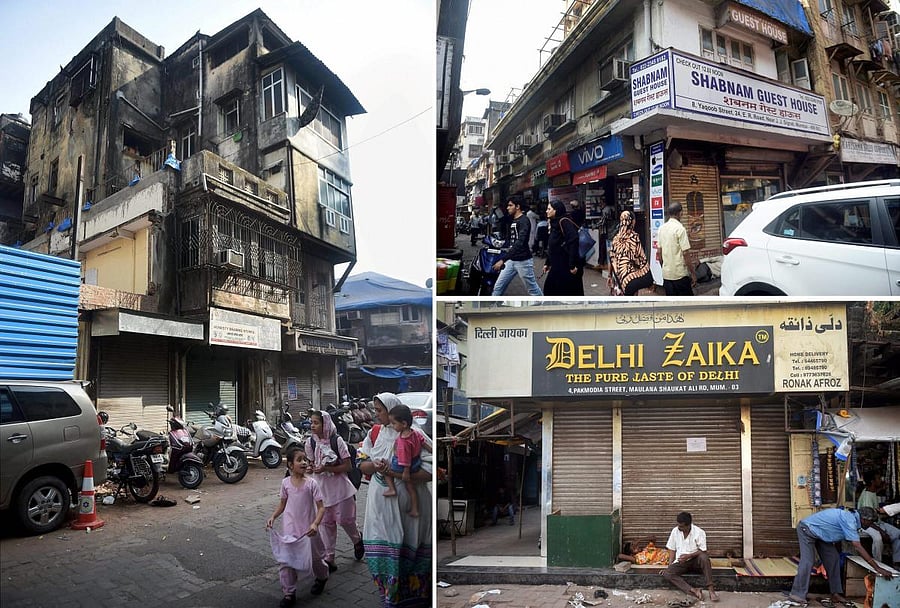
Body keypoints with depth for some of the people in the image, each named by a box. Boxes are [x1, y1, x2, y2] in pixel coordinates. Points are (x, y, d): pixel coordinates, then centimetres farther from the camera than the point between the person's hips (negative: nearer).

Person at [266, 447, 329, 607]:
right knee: (286, 560, 0)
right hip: (289, 529, 2)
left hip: (308, 530, -2)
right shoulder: (285, 482, -4)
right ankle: (289, 593, 14)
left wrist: (315, 524, -26)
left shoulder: (311, 483, -13)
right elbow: (282, 503, 11)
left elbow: (321, 507, -12)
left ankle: (322, 577, 44)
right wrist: (273, 517, -3)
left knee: (314, 557, 13)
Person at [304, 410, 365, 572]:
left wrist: (326, 468, -23)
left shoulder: (337, 441, -14)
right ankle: (329, 557, 16)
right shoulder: (310, 442, -3)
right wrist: (311, 468, -15)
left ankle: (357, 540, 34)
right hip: (321, 487, 3)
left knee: (345, 519, 3)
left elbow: (347, 466, -14)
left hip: (340, 487, -3)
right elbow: (311, 464, 10)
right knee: (326, 523, 7)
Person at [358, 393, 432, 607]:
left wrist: (398, 474, -22)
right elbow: (362, 464, 9)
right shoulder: (375, 432, 5)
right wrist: (375, 466, -14)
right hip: (381, 501, 4)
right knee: (382, 547, 6)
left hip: (408, 501, -4)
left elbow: (430, 471, -15)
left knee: (409, 548, 5)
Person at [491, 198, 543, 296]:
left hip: (523, 261, -9)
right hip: (511, 260, 9)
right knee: (498, 287, 4)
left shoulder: (524, 221, -16)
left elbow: (520, 243, -28)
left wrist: (503, 259, -34)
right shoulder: (513, 221, 14)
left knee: (533, 289, 2)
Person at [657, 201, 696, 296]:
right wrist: (692, 273, -9)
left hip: (666, 274, 6)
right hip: (680, 274, -6)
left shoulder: (662, 228, 7)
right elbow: (685, 253, -16)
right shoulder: (680, 229, -13)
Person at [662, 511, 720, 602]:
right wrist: (670, 565, -7)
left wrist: (688, 556, -22)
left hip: (695, 560, -2)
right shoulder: (675, 531, -2)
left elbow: (702, 551, -10)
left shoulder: (699, 532, -11)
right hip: (680, 562, 2)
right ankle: (693, 591, -39)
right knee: (666, 573, -28)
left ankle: (711, 590, -39)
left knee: (704, 557, -38)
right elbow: (672, 550, 5)